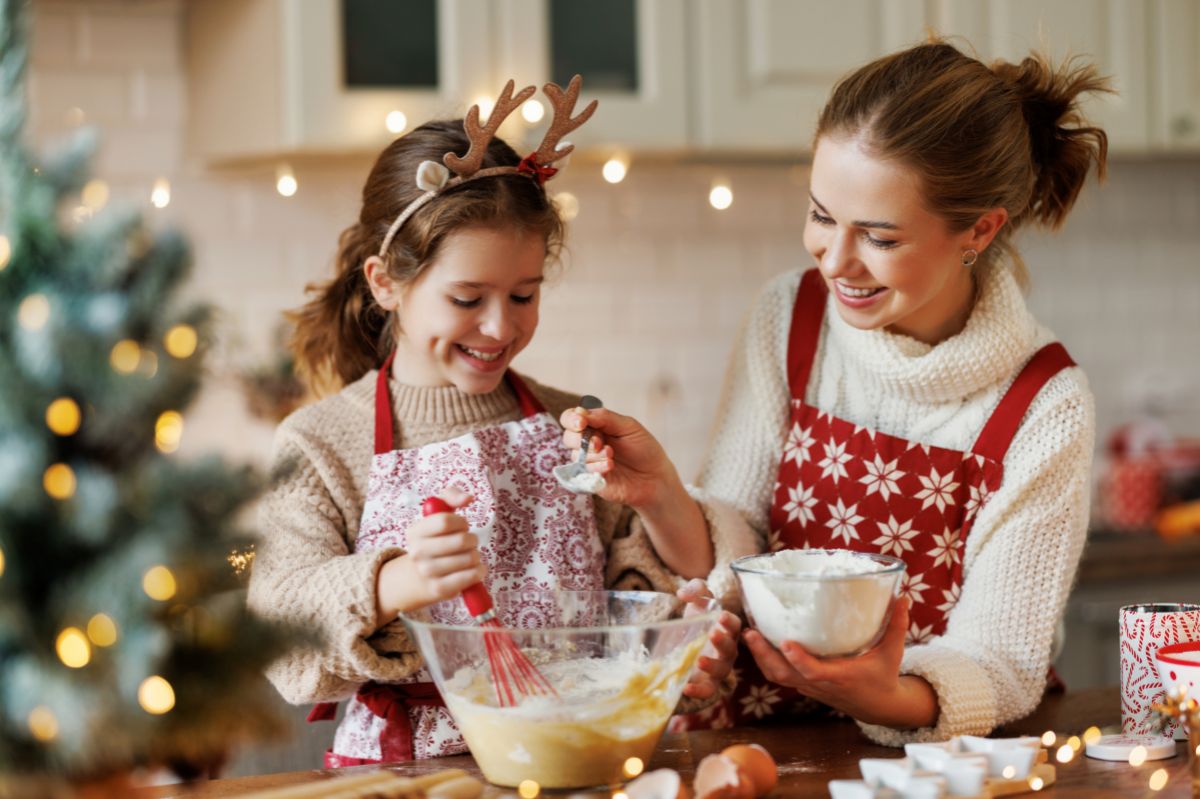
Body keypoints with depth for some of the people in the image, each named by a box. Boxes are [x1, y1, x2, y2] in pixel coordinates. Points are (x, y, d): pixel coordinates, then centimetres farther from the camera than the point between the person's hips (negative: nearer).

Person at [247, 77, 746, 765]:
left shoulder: (573, 429, 13)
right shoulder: (319, 447, 4)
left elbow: (629, 604, 12)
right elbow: (284, 631, -6)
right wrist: (396, 584, -23)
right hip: (404, 767, -2)